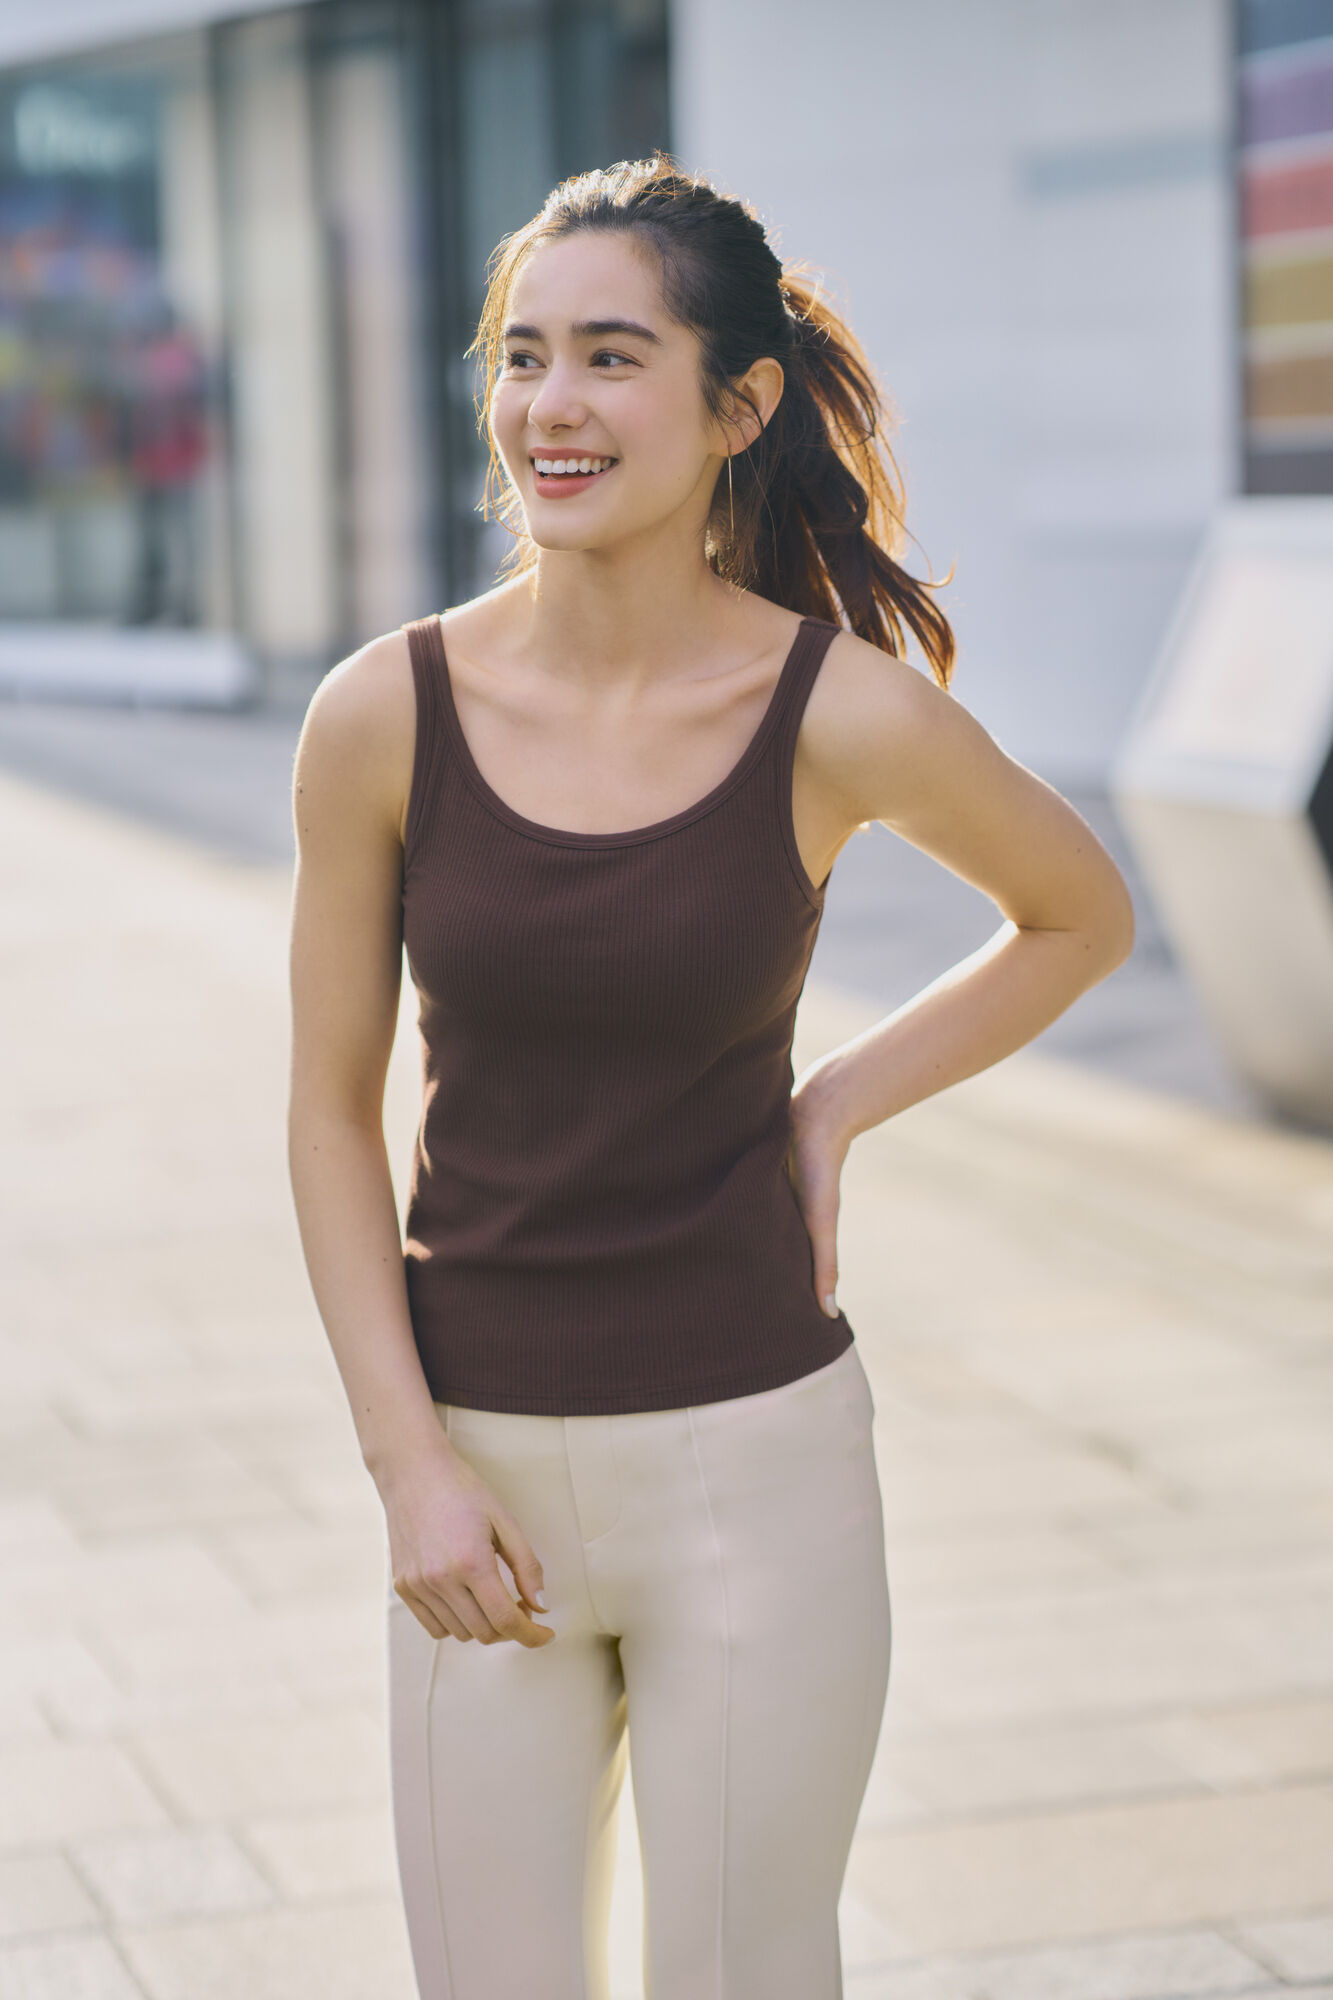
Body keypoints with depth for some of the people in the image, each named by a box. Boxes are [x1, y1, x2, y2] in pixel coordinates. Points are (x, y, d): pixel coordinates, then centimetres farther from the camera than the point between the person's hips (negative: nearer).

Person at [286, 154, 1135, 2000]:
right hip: (480, 1478, 2)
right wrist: (412, 1465, -5)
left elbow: (1081, 916, 9)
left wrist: (835, 1107, -3)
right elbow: (333, 1108, 2)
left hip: (753, 1458, -1)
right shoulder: (385, 718, -6)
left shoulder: (844, 713, -10)